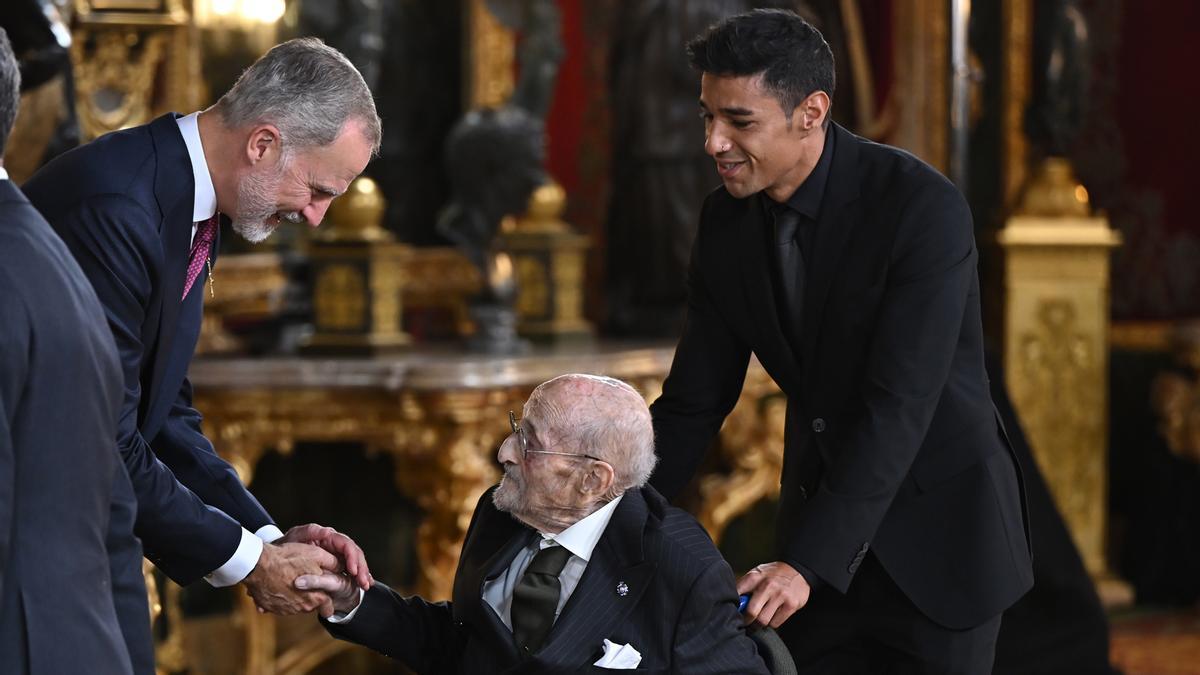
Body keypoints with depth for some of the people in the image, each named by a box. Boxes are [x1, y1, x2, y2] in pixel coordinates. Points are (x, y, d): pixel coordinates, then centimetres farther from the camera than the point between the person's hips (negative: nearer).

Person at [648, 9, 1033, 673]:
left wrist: (807, 562, -35)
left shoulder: (924, 206, -22)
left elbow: (899, 407, -28)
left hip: (937, 534, -5)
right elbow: (692, 405, 2)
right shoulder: (726, 221, -3)